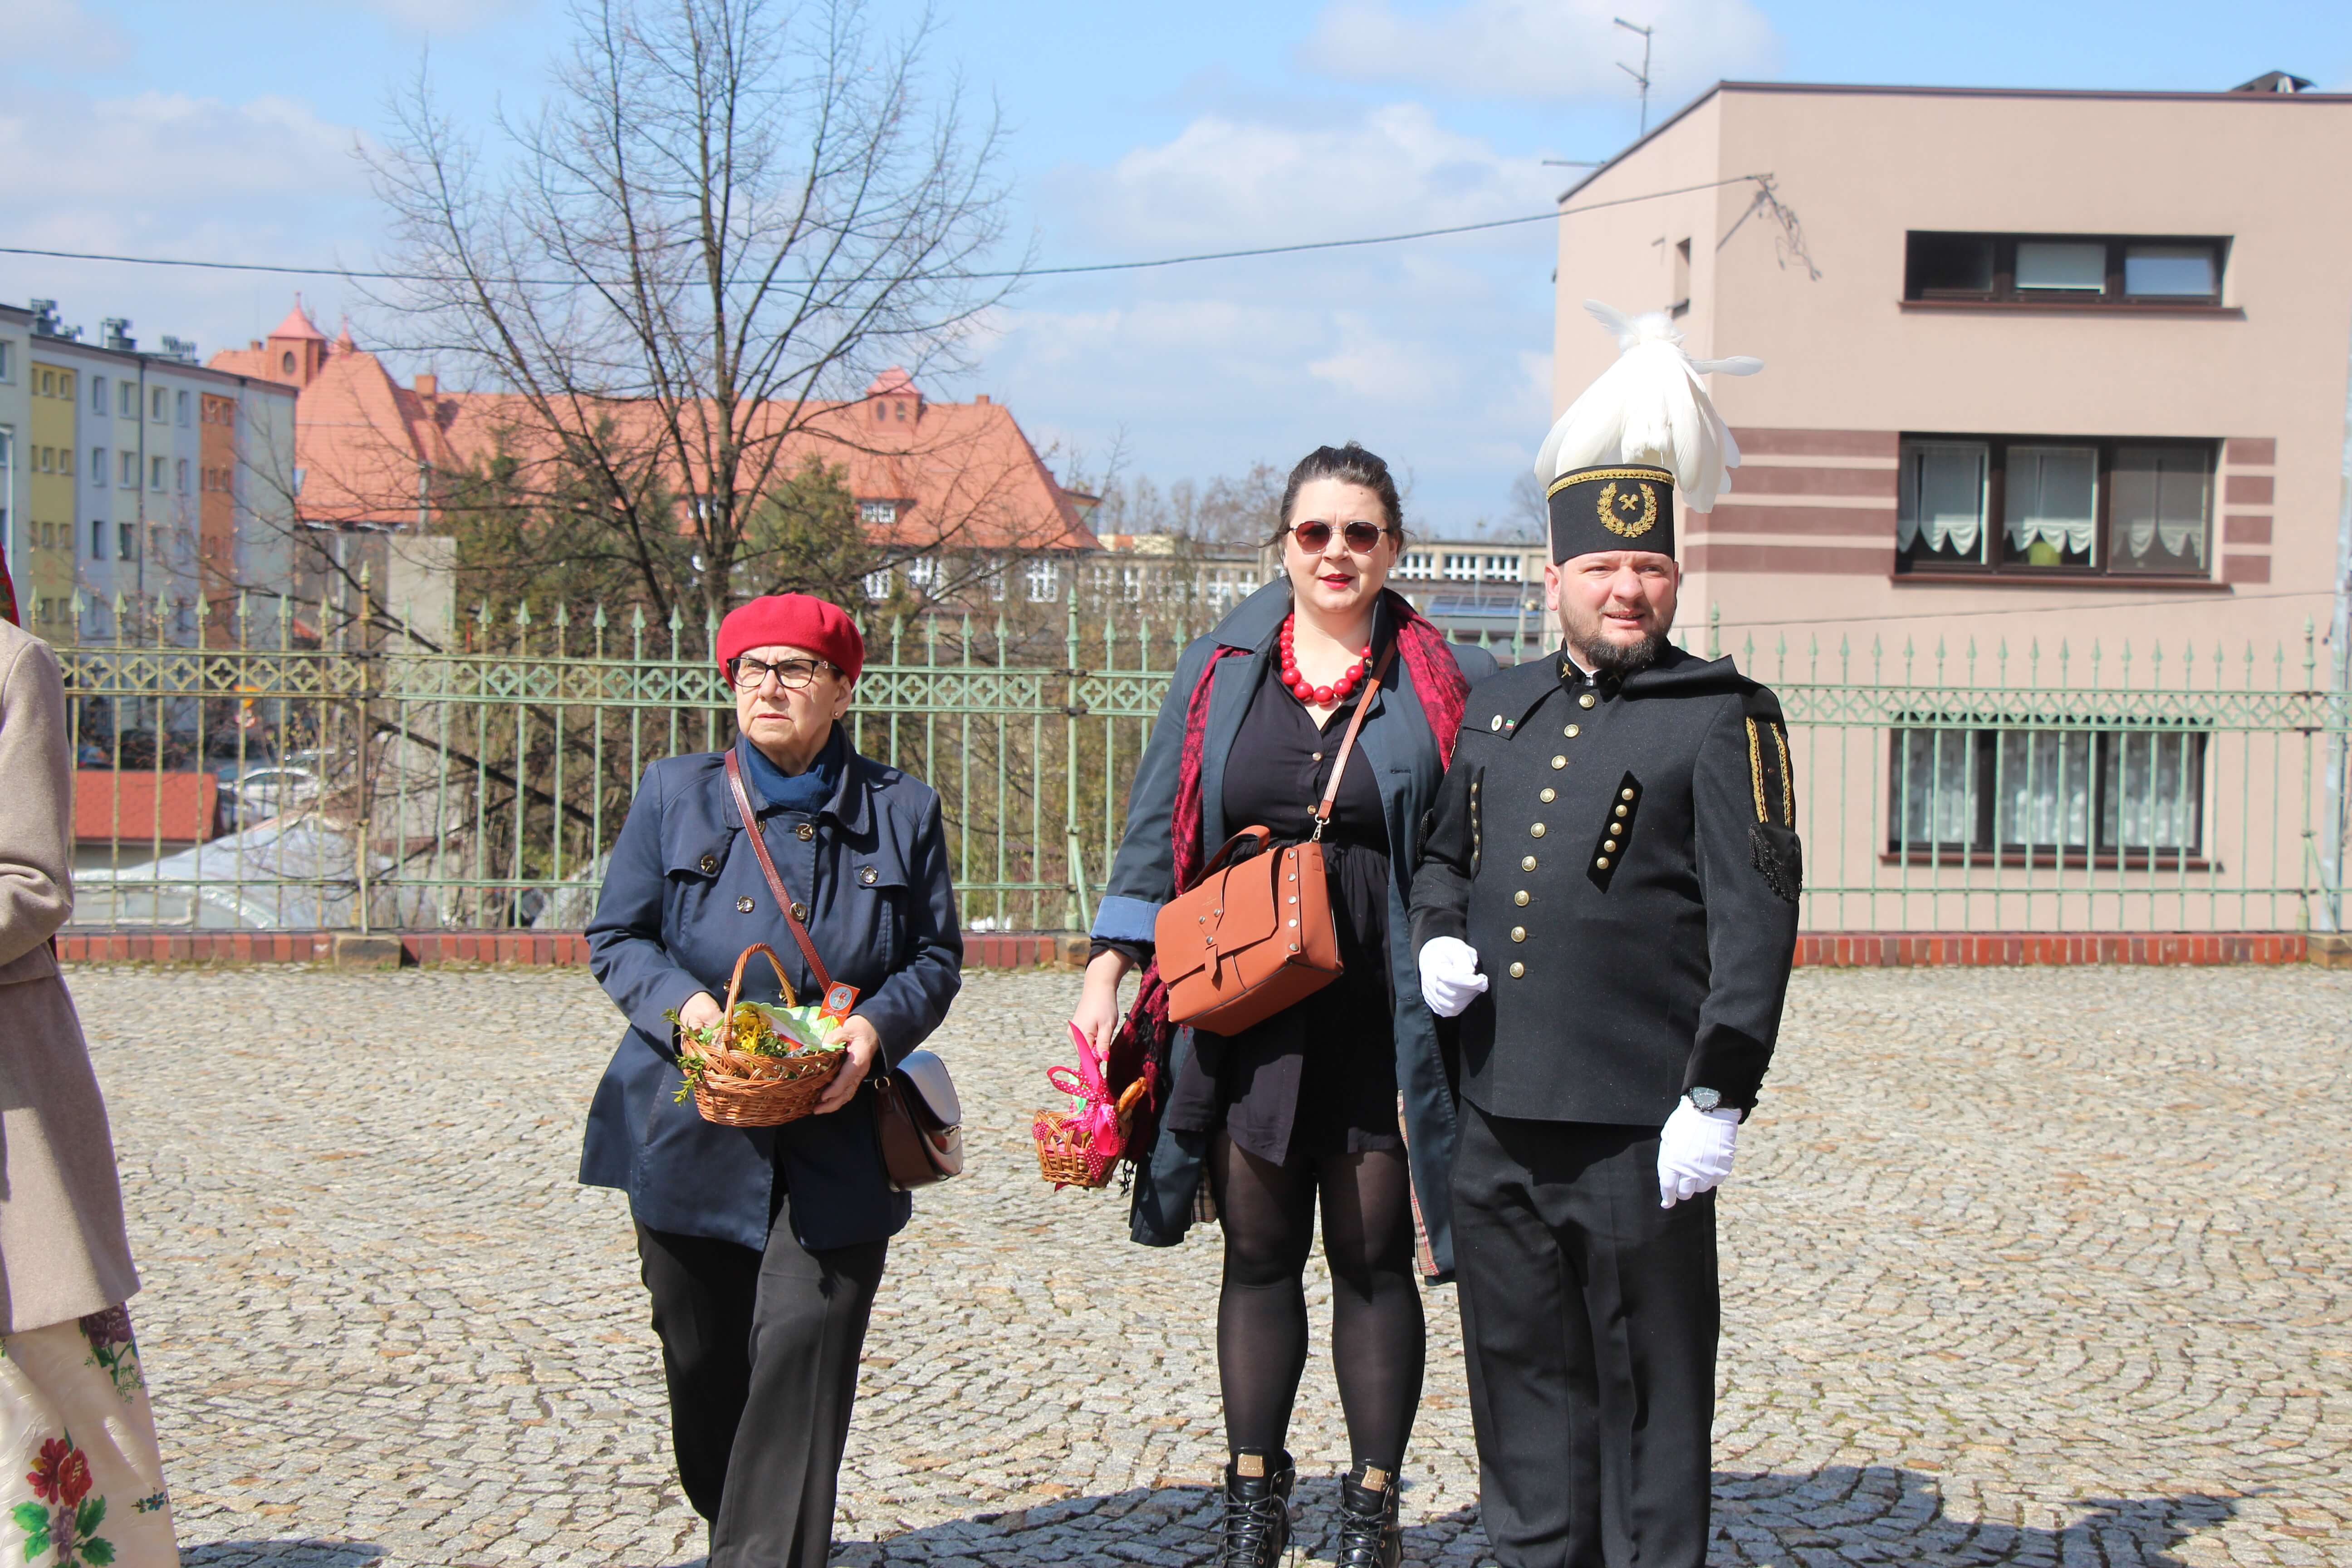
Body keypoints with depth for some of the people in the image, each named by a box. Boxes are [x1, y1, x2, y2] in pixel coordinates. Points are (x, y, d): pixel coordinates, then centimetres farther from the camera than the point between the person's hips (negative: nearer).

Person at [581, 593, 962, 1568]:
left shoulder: (901, 811, 8)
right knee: (705, 1361, 10)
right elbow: (616, 937, 8)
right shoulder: (674, 794, 9)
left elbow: (938, 957, 8)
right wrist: (683, 1005, -13)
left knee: (804, 1348, -12)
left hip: (837, 1138, -1)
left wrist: (877, 1026, -12)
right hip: (692, 1134, 1)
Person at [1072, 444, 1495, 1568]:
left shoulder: (1441, 681, 2)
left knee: (1372, 1259, 4)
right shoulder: (1221, 671, 8)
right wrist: (1109, 969, 2)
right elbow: (1157, 829, 9)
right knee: (1259, 1254, 10)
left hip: (1380, 1015, -2)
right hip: (1245, 1009, 2)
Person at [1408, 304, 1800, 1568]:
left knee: (1647, 1385, 4)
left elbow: (1756, 921, -9)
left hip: (1637, 1124, -6)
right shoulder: (1501, 707, 15)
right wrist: (1438, 938, 5)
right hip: (1498, 1115, 6)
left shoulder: (1722, 720, -3)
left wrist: (1716, 1099, -16)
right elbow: (1444, 852, 27)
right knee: (1524, 1370, 15)